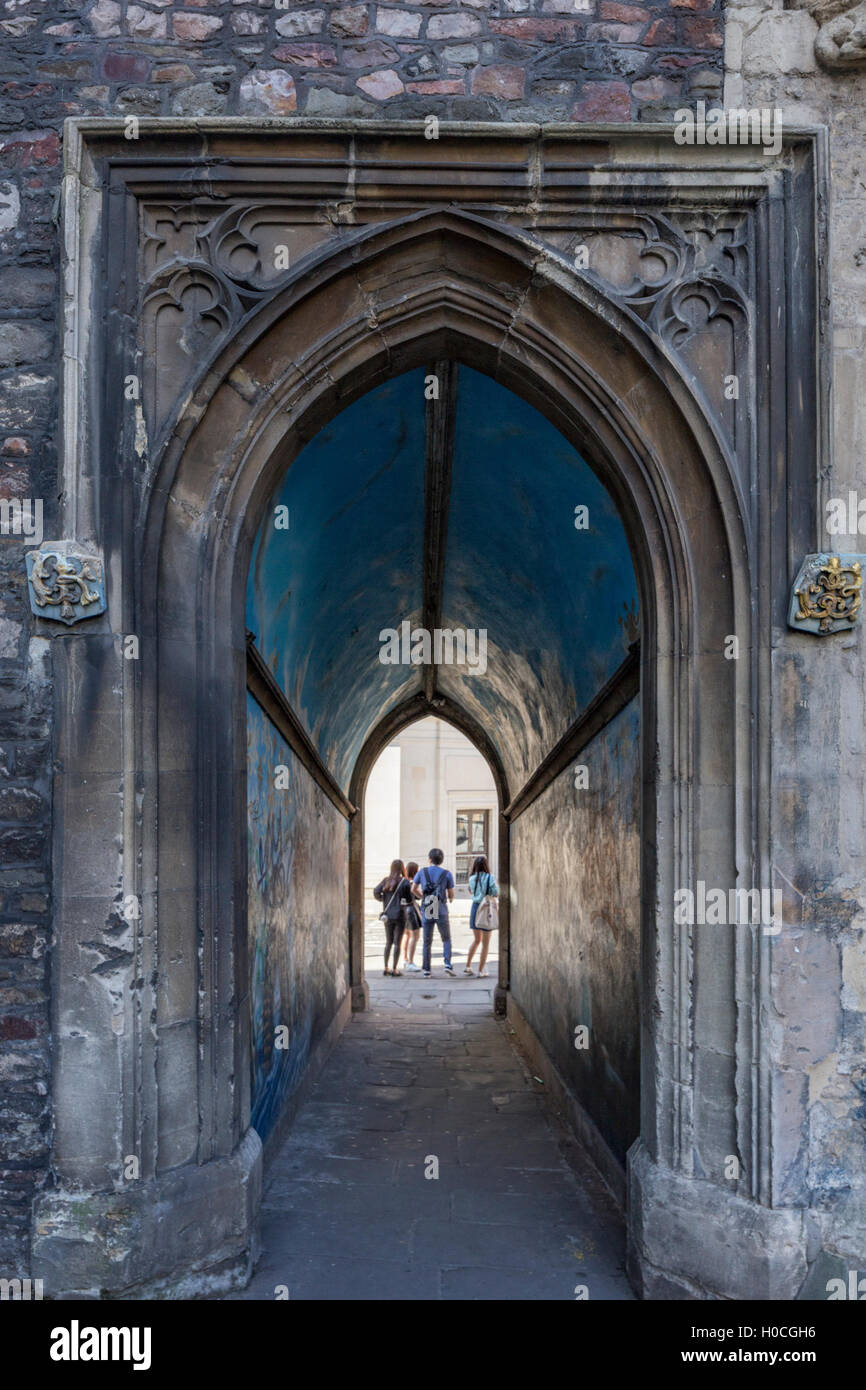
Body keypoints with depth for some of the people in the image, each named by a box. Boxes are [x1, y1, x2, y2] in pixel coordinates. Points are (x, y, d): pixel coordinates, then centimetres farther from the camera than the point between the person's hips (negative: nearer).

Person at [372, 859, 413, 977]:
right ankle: (395, 969, 0)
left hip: (388, 915, 4)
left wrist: (382, 899, 10)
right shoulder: (405, 882, -9)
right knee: (397, 943, 1)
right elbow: (410, 899, -11)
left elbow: (376, 891, -8)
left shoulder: (386, 881, 3)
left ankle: (386, 968, 17)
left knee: (388, 942, 15)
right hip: (400, 915, -4)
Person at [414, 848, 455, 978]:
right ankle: (447, 964, -3)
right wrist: (450, 899, 28)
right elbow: (451, 895, 3)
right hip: (441, 912, -1)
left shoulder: (422, 872, 2)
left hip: (426, 913, 2)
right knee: (446, 939, 15)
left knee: (427, 942, 13)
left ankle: (427, 971, 11)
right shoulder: (447, 874, -3)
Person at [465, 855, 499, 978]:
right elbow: (496, 894, -11)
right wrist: (497, 885, 7)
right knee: (485, 943, 5)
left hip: (475, 908, 4)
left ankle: (468, 967, 21)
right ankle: (481, 971, 5)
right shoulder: (490, 877, -11)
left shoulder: (472, 878, 2)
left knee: (477, 940, 21)